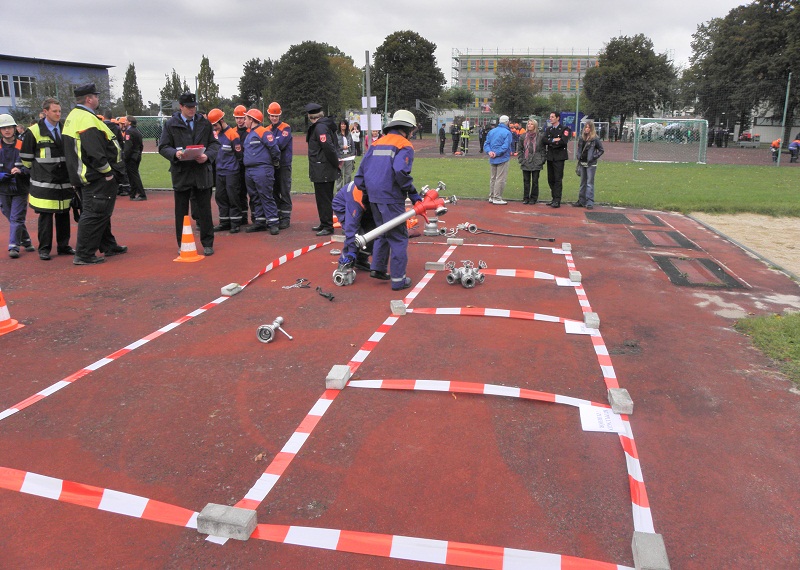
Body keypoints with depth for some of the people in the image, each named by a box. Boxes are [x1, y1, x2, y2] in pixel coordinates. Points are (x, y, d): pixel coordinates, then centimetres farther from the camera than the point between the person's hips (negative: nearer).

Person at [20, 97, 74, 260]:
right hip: (44, 184, -4)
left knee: (63, 215, 9)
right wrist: (36, 172, 8)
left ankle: (63, 246, 19)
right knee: (45, 216, -2)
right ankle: (44, 249, 7)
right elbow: (26, 156, 1)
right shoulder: (34, 131, -5)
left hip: (64, 182, 4)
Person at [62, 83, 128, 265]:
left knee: (99, 213, 19)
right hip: (97, 180, -11)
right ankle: (83, 255, -4)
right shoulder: (87, 119, -18)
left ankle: (108, 246, 31)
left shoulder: (73, 116, 16)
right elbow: (95, 153, -25)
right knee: (94, 215, -7)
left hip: (85, 176, 11)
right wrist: (107, 171, -15)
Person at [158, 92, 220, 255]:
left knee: (204, 209, 5)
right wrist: (175, 153, -18)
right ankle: (182, 244, 18)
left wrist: (207, 156, -12)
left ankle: (207, 243, 14)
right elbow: (163, 147, 2)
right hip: (181, 173, 0)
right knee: (181, 211, 7)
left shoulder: (205, 123, 7)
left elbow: (214, 143, 7)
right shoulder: (171, 124, 3)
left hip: (202, 171, 1)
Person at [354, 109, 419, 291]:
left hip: (373, 197, 7)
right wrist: (414, 195, -13)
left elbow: (362, 169, 13)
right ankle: (398, 279, 2)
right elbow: (401, 172, -21)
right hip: (391, 198, -7)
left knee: (383, 232, 24)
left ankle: (377, 268, 26)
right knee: (398, 238, 0)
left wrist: (363, 189, 20)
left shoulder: (377, 143, 16)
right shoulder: (405, 146, -5)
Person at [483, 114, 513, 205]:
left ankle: (491, 197, 22)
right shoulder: (507, 132, -12)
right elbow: (505, 146, -19)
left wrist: (489, 151, -9)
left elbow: (486, 144, 5)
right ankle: (497, 198, 0)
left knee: (493, 178, 16)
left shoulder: (491, 131, 8)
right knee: (500, 179, -1)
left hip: (493, 159, 7)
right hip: (503, 159, -7)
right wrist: (496, 153, -15)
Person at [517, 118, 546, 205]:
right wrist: (521, 159, 1)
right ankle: (526, 198, 14)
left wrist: (542, 160, -4)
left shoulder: (540, 136, 0)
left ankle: (533, 198, 13)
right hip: (526, 163, 2)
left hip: (536, 164, -2)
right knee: (526, 181, 6)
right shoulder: (523, 136, 6)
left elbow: (543, 149, 2)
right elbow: (519, 149, 10)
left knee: (535, 181, 3)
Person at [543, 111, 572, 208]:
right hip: (550, 157, 6)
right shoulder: (548, 129, 16)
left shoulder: (564, 129, -1)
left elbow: (563, 141, -16)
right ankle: (554, 198, 18)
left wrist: (551, 142, -7)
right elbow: (545, 140, 1)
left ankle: (557, 201, -9)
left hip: (559, 157, -6)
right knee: (550, 179, 8)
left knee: (558, 179, -9)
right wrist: (554, 140, -13)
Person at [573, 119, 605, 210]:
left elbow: (601, 150, -2)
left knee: (590, 183, -7)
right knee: (583, 183, 12)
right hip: (582, 163, 6)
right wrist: (579, 158, 8)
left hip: (591, 164, -6)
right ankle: (581, 201, 19)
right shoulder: (581, 138, 9)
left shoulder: (595, 139, -7)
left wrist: (594, 157, -10)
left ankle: (590, 202, -6)